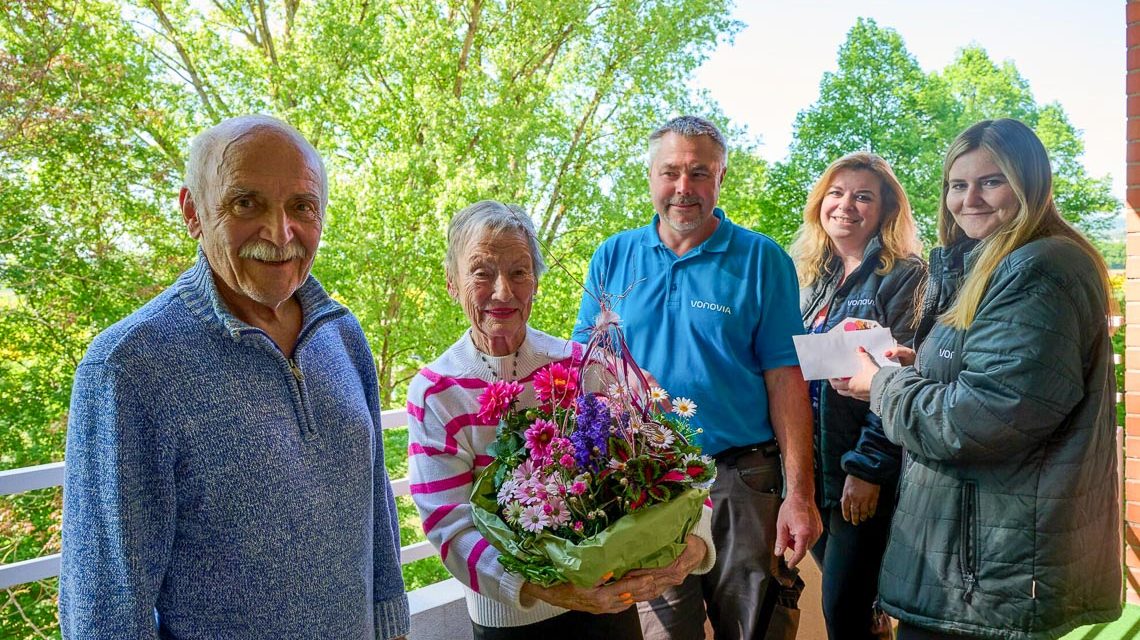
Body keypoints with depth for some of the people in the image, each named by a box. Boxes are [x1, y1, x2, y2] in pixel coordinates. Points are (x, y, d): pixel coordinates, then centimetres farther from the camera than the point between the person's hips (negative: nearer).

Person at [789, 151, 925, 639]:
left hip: (862, 475, -6)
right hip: (810, 467, 6)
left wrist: (868, 468, -18)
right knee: (840, 599, 17)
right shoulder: (811, 275, 14)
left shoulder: (903, 277, -7)